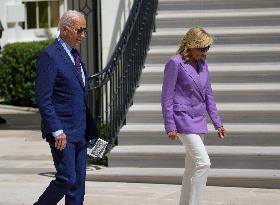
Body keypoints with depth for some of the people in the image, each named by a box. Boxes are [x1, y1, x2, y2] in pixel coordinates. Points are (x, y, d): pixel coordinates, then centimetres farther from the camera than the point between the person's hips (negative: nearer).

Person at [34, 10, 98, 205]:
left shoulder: (75, 55, 16)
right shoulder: (49, 56, -12)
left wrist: (90, 129, 16)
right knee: (66, 179, -11)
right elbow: (43, 99, -17)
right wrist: (57, 131, -21)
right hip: (61, 132, -8)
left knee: (78, 182, 7)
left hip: (79, 132, 9)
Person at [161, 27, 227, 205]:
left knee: (192, 167, 10)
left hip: (199, 120, 8)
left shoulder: (202, 64, 10)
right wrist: (170, 126, -13)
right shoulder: (175, 63, -11)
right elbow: (167, 97, -10)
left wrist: (218, 123, 12)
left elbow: (208, 95, 15)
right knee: (203, 162, -16)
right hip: (183, 120, -7)